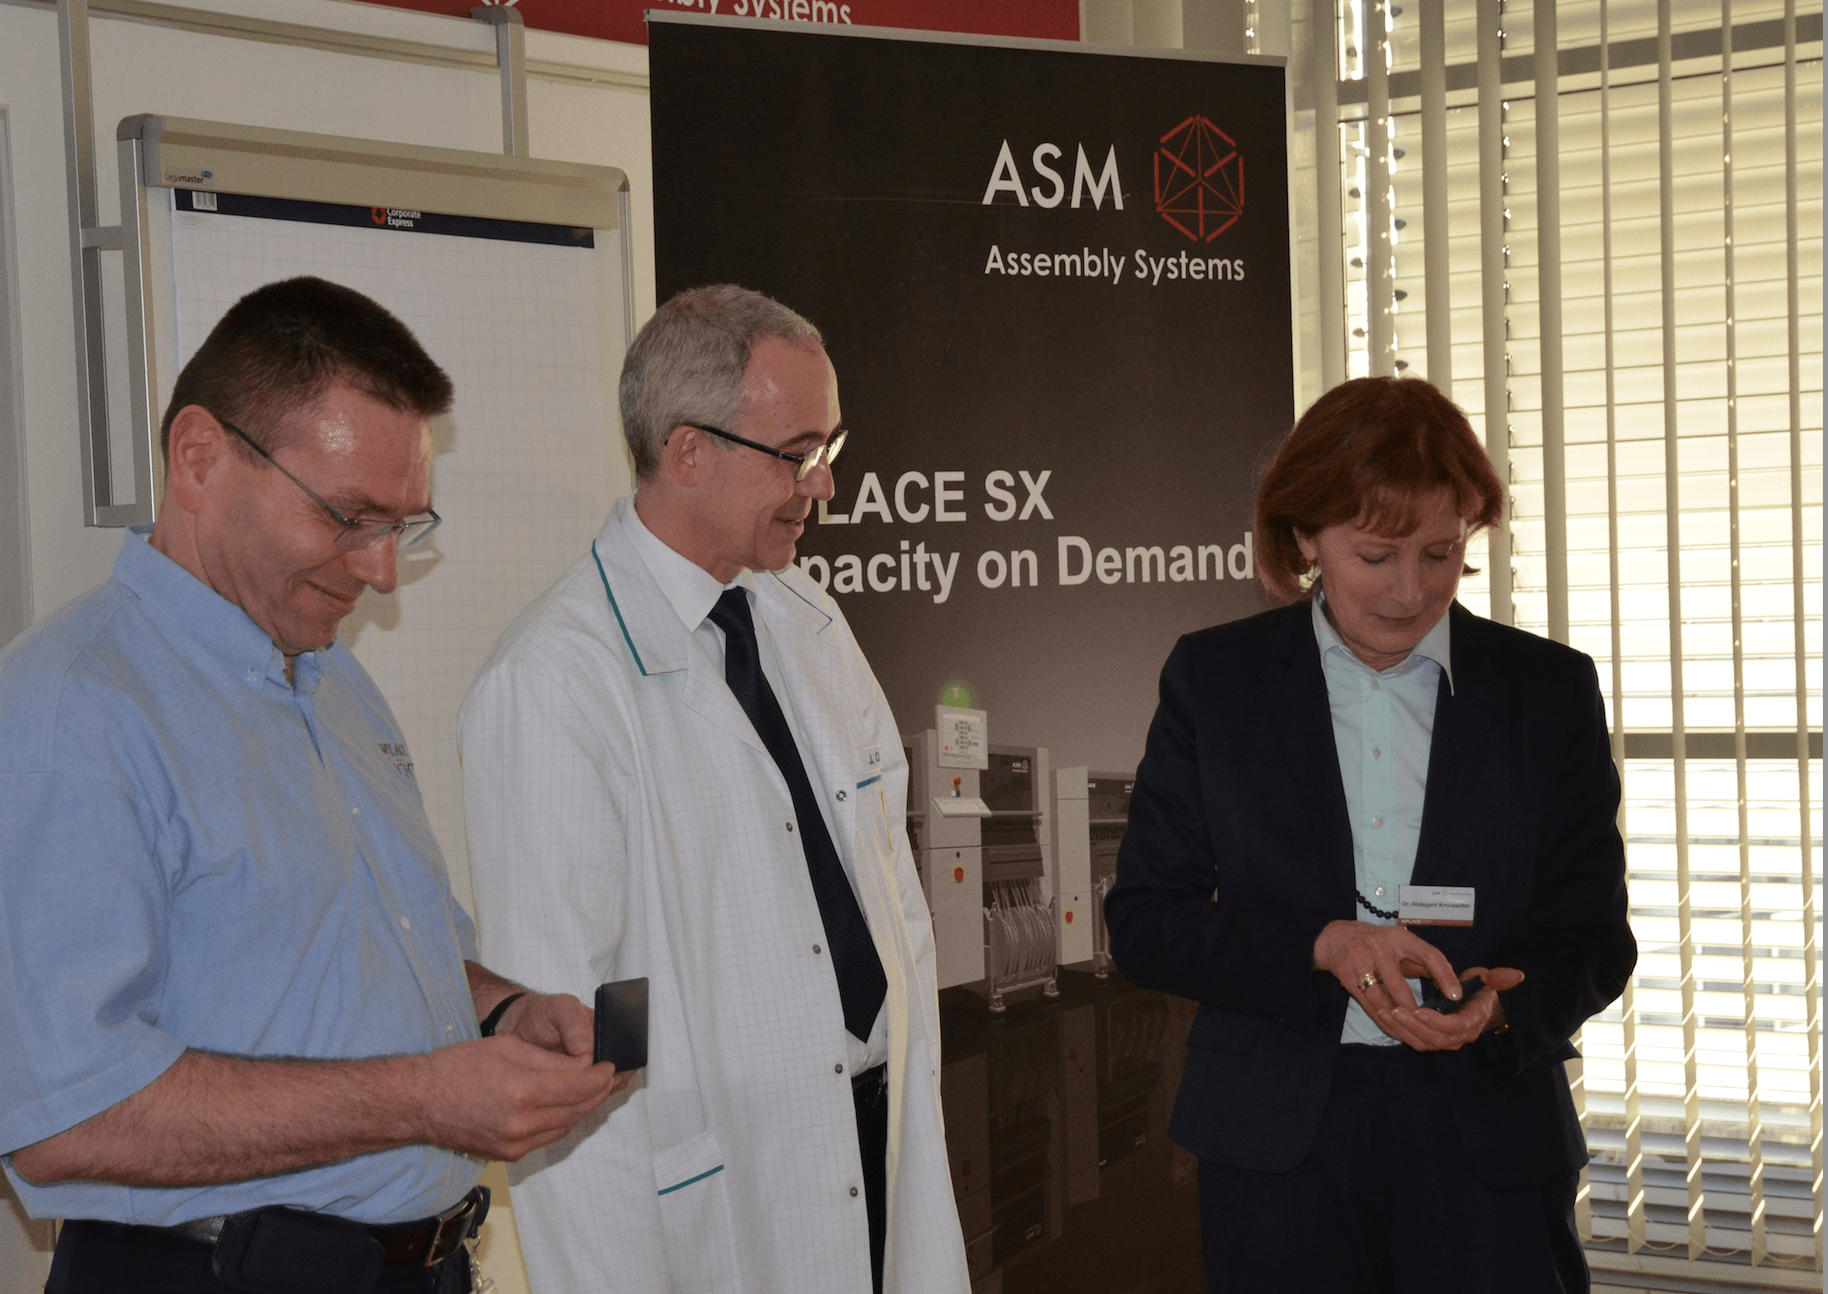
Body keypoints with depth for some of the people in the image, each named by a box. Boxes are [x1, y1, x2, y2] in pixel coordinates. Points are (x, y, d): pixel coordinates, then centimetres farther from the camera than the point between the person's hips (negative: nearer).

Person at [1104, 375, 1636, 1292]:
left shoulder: (1549, 689, 3)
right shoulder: (1213, 678, 1)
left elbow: (1591, 938, 4)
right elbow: (1143, 923, -2)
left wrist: (1497, 1010, -17)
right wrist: (1322, 947, -17)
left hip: (1487, 1143, 0)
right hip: (1277, 1146, 0)